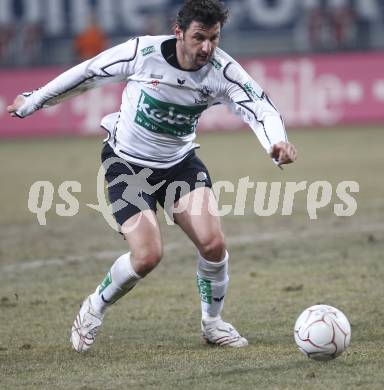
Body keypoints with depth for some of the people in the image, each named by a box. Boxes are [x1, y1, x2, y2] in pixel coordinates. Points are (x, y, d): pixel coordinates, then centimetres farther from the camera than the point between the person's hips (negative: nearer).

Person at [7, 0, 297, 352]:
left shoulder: (222, 71, -18)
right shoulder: (142, 52, -22)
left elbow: (260, 107, -28)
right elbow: (86, 74, -7)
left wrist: (277, 142, -52)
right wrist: (33, 102, 5)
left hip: (180, 162, 3)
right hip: (127, 164, -3)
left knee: (213, 243, -15)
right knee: (147, 256, -17)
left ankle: (213, 322, 12)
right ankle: (94, 309, 12)